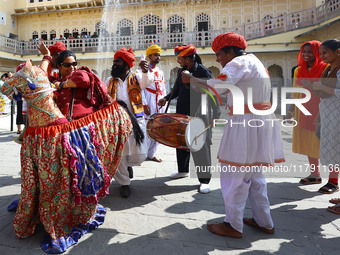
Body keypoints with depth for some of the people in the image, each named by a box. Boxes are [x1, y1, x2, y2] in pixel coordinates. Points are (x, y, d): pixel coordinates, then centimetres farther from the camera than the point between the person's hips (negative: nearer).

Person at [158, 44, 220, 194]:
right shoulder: (181, 71, 10)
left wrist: (215, 116, -14)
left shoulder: (203, 71, -10)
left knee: (201, 145, -5)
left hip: (199, 113, -7)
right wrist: (166, 98, 8)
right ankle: (183, 170, 35)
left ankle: (204, 180, 4)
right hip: (182, 112, 7)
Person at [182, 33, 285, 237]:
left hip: (245, 124, -10)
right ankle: (264, 222, 30)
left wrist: (189, 79, -11)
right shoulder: (254, 61, 18)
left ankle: (233, 226, 12)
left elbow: (212, 88, -24)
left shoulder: (239, 63, -13)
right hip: (261, 121, 10)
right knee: (254, 173, 19)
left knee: (234, 176, 0)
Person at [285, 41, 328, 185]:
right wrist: (290, 112, 16)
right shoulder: (298, 70, 12)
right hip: (303, 111, 6)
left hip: (319, 110, -6)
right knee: (308, 143, 9)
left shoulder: (325, 69, -6)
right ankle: (315, 175, 21)